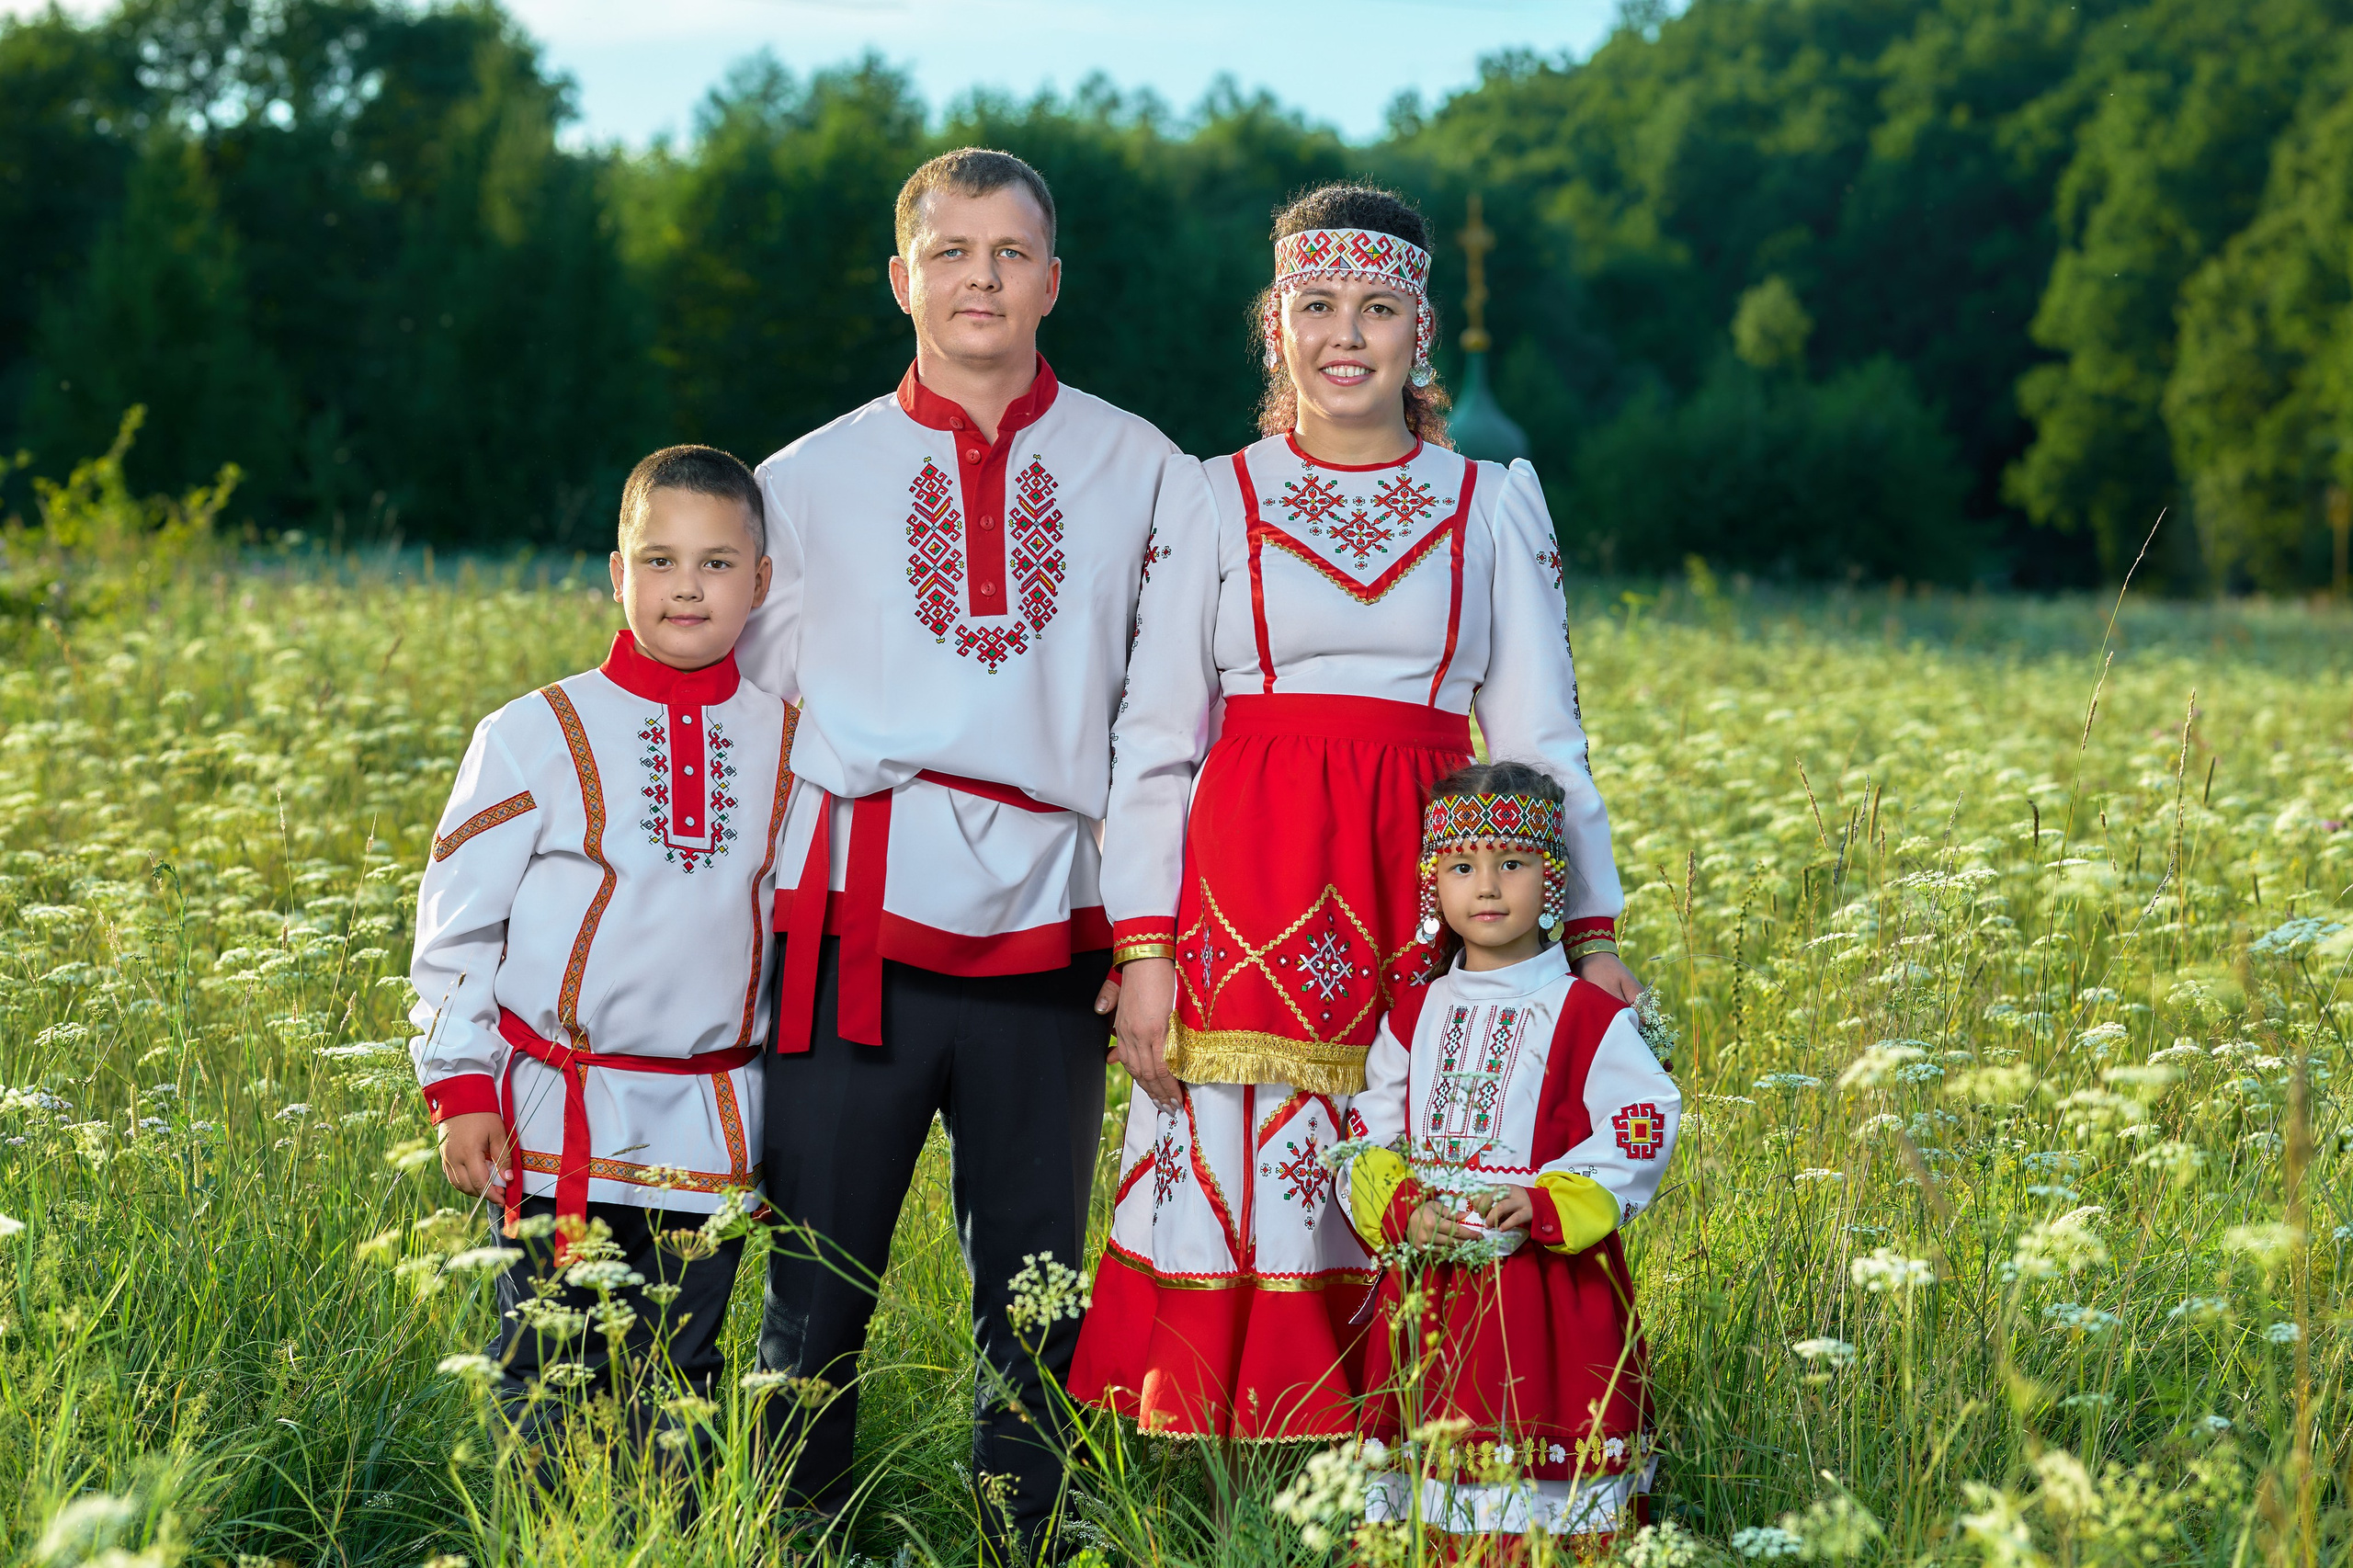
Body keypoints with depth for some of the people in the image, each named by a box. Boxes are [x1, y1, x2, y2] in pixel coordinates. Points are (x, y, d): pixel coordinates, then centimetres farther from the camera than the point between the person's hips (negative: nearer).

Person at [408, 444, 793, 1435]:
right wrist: (461, 1089, -5)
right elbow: (456, 918, -1)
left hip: (715, 1131, 3)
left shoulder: (786, 745, 5)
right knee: (547, 1374, 3)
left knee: (678, 1381, 11)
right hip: (563, 1125, -2)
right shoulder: (536, 737, -4)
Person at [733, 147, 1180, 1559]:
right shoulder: (812, 478, 10)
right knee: (817, 1292, 2)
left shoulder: (1139, 471, 9)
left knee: (1036, 1297, 5)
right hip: (860, 927, 0)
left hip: (1045, 938, 0)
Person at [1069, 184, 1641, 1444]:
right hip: (1253, 892, -1)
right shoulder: (1211, 502, 8)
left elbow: (1541, 739, 11)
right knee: (1237, 1193, -6)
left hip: (1431, 886, 1)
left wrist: (1592, 929, 3)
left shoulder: (1494, 506, 11)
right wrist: (1144, 945, -4)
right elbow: (1154, 739, 6)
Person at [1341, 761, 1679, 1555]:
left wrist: (1545, 1207, -17)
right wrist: (1400, 1212, -8)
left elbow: (1644, 1130, -8)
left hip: (1548, 1279, -3)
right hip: (1430, 1281, 3)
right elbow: (1371, 1137, 11)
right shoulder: (1413, 1017, 9)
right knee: (1435, 1438, 6)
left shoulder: (1588, 1017, -3)